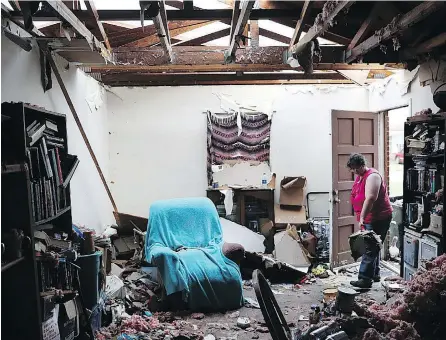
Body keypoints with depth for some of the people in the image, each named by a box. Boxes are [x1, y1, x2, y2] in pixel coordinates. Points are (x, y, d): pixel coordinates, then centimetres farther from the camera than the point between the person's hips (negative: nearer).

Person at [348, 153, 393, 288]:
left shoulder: (372, 176, -18)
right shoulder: (359, 176, 12)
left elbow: (370, 198, -29)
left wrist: (362, 217, -31)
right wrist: (361, 218, 18)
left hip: (378, 218, -10)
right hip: (368, 219, 10)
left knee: (370, 249, -9)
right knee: (372, 247, 17)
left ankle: (365, 279, -8)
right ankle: (375, 274, 28)